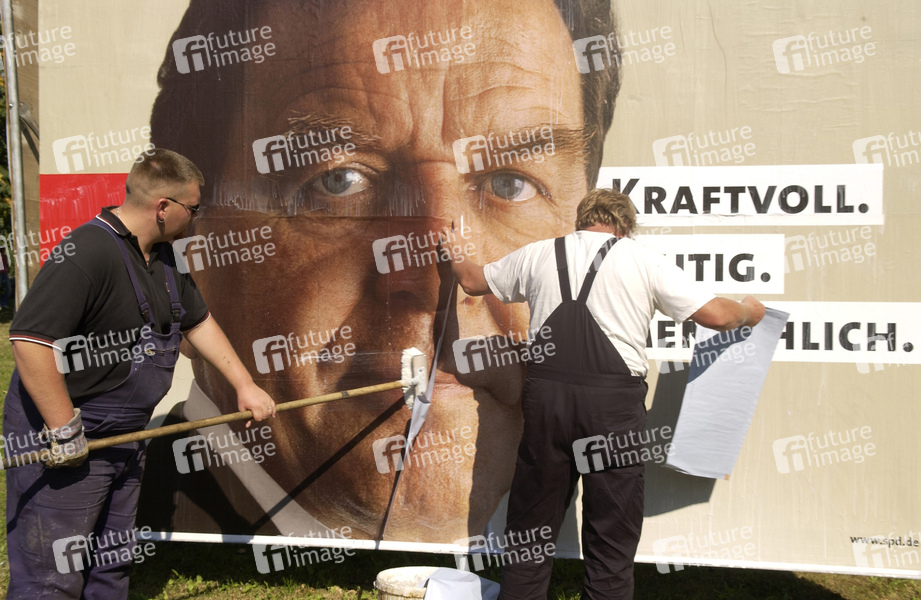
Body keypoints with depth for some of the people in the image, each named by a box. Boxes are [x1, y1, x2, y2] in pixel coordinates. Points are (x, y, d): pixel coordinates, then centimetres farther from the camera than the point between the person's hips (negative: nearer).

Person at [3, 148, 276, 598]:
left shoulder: (163, 257, 9)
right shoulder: (88, 252, -23)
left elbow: (197, 322, 22)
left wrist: (244, 385, 20)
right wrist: (64, 432, -26)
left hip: (124, 438, 9)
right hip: (63, 442, -9)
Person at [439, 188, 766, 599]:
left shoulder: (537, 254, 14)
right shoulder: (643, 260, 7)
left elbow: (473, 281, 28)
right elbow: (715, 315, 5)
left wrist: (454, 259, 50)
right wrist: (749, 311, 27)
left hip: (546, 395, 3)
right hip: (613, 401, -2)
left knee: (531, 524, 13)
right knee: (611, 534, 7)